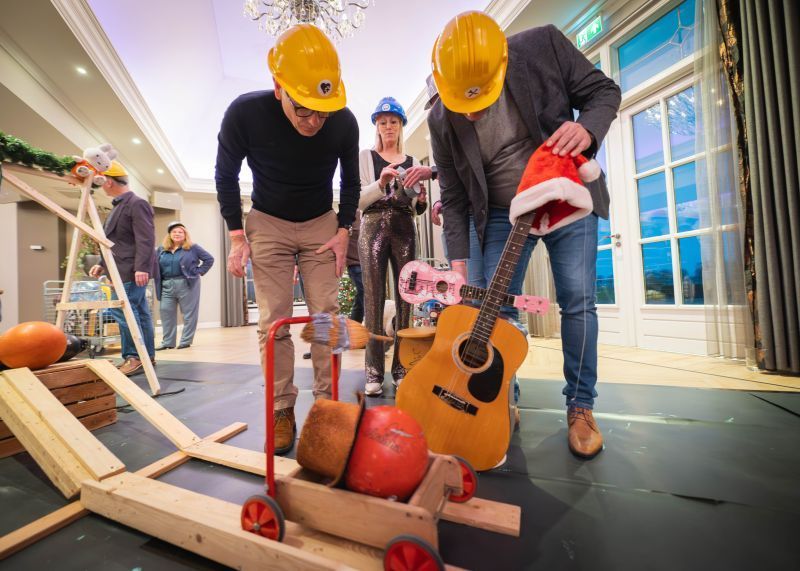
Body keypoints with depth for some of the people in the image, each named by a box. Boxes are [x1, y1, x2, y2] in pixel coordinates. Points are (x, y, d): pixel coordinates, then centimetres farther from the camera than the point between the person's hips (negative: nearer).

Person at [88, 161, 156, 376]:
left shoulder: (137, 204, -9)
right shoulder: (118, 206, 22)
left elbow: (145, 239, -19)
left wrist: (142, 267, -25)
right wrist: (103, 264, 21)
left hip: (133, 271, -10)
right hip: (123, 270, 10)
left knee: (121, 310, -11)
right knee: (139, 312, 9)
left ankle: (134, 356, -3)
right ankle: (147, 355, 15)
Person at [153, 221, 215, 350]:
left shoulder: (192, 247, 1)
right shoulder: (161, 249, 13)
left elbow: (209, 259, -1)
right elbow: (155, 266, 15)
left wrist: (199, 272, -6)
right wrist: (157, 280, 2)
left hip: (187, 284, -4)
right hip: (167, 285, 4)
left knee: (189, 313, 0)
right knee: (166, 312, 5)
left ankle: (186, 341, 10)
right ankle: (167, 342, 15)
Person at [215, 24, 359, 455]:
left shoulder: (344, 122, -16)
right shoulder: (245, 113, -20)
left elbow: (350, 181, 1)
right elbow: (226, 175, -4)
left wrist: (343, 231, -6)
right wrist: (237, 235, -8)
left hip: (322, 224, 1)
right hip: (268, 224, 0)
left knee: (326, 316, -3)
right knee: (273, 321, -5)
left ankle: (326, 404, 11)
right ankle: (282, 411, 8)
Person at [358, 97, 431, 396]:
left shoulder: (412, 163, 17)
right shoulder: (365, 157, 10)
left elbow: (417, 209, 17)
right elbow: (357, 200, -1)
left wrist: (420, 200, -6)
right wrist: (380, 183, -17)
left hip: (404, 230, 3)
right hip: (373, 228, -2)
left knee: (405, 298, -2)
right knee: (374, 299, -8)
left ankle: (401, 368, 8)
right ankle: (374, 371, -1)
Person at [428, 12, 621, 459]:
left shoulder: (544, 46, -10)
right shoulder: (442, 119, -9)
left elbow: (603, 90, 0)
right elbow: (454, 196, -5)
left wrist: (588, 128, -24)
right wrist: (459, 259, -10)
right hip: (502, 215, 1)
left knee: (578, 301, -6)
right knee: (494, 306, -4)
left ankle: (581, 407, 11)